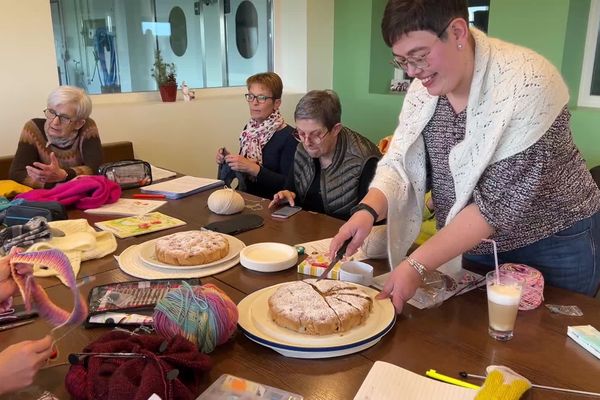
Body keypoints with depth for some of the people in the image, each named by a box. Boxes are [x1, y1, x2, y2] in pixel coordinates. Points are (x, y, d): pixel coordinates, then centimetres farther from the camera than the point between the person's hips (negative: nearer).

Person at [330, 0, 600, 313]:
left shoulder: (527, 84, -26)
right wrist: (367, 210, -27)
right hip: (475, 243, 6)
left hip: (552, 245, -5)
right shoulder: (424, 88, -7)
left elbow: (498, 202, -29)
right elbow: (401, 165, -6)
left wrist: (417, 266, -31)